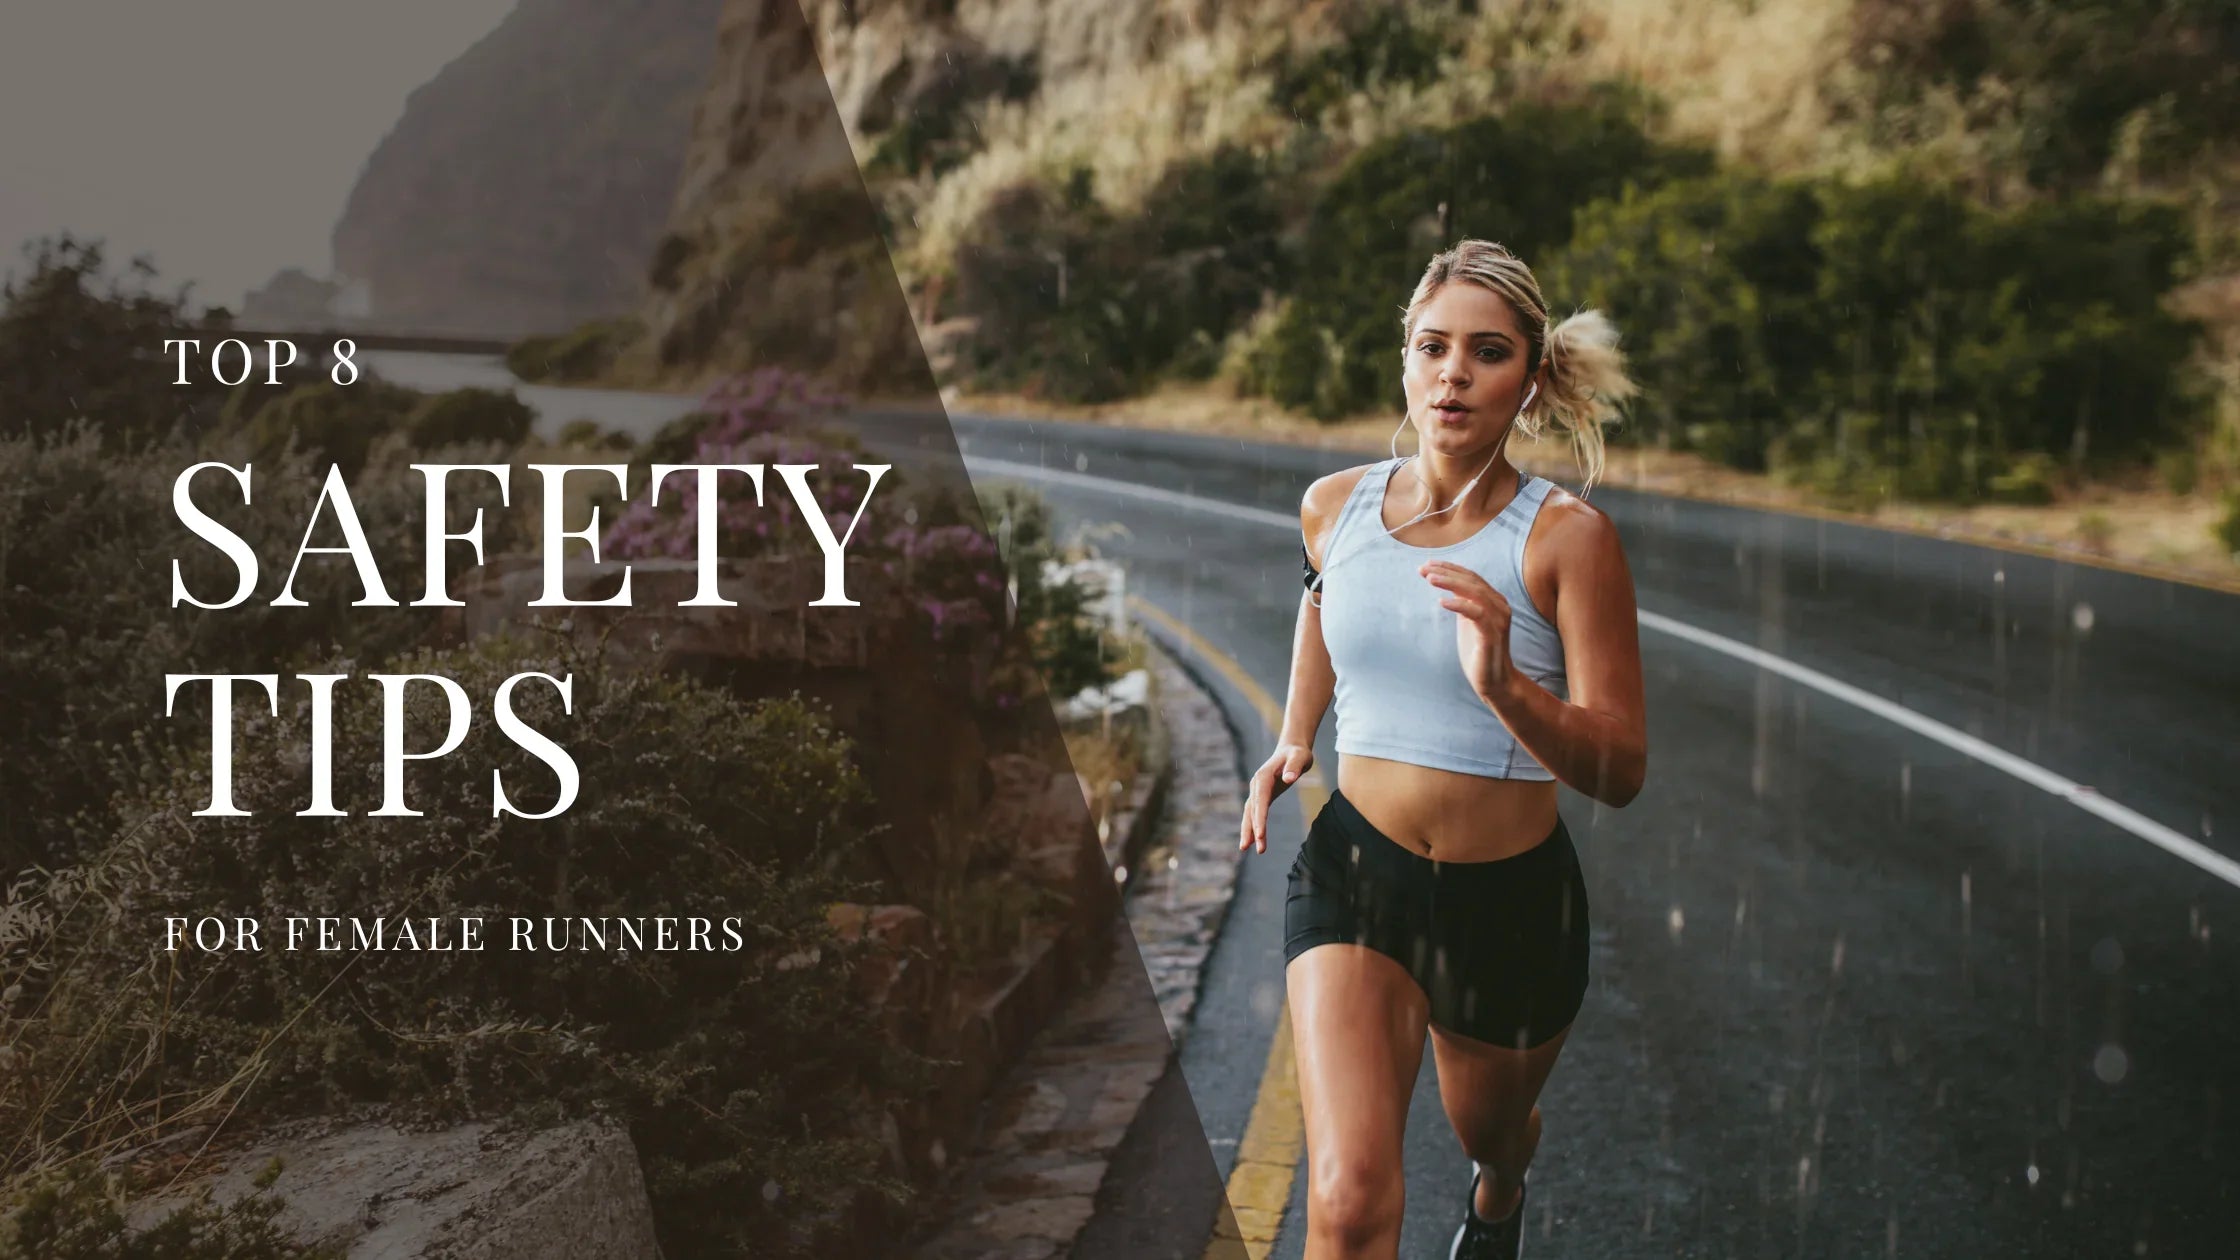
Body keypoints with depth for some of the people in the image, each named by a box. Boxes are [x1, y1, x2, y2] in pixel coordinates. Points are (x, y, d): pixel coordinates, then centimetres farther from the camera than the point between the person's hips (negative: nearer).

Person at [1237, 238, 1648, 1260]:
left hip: (1513, 898, -1)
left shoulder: (1565, 538, -16)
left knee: (1491, 1130, 28)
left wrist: (1503, 685, -35)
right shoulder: (1333, 505, -4)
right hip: (1357, 873, 1)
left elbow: (1621, 772, -18)